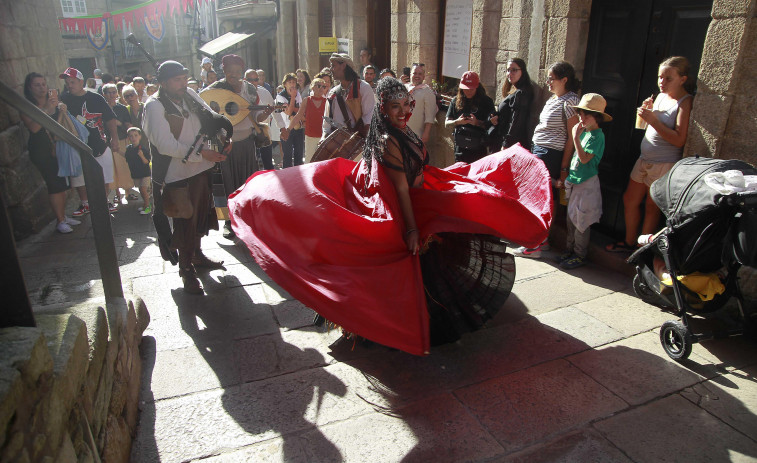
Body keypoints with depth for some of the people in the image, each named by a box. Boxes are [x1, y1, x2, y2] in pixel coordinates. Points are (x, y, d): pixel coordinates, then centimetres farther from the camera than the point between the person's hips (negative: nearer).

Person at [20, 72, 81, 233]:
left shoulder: (54, 102, 10)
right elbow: (33, 127, -19)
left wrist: (62, 110, -7)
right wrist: (47, 109, -25)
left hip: (58, 148, 5)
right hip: (42, 152, -5)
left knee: (62, 184, 8)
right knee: (54, 185, -7)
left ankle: (63, 216, 19)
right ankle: (60, 221, 0)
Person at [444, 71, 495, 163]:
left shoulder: (486, 101, 0)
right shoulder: (455, 101, 9)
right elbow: (447, 123, 10)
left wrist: (477, 123, -19)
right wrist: (457, 122, -10)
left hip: (478, 148, -3)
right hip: (460, 148, 3)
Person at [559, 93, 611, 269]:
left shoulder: (597, 136, -14)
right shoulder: (584, 132, 11)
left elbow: (584, 158, -24)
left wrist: (576, 137, -25)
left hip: (587, 183, -8)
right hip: (575, 181, 8)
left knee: (581, 221, -2)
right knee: (571, 218, 14)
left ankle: (580, 255, 8)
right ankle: (570, 248, 27)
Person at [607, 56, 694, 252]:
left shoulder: (685, 102, -14)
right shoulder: (661, 97, 8)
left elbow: (679, 139, -22)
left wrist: (653, 120, -24)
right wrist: (646, 111, -3)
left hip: (665, 165, -8)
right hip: (644, 160, 8)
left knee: (651, 208, 3)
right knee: (629, 200, 14)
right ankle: (629, 242, 30)